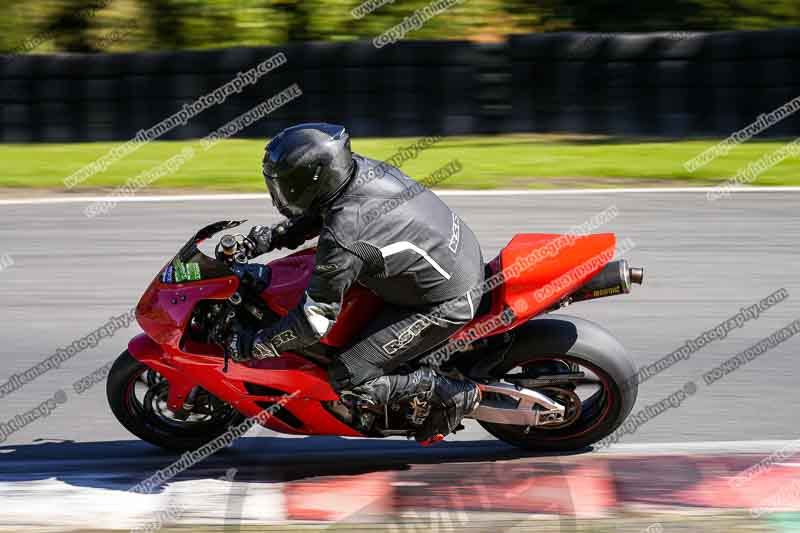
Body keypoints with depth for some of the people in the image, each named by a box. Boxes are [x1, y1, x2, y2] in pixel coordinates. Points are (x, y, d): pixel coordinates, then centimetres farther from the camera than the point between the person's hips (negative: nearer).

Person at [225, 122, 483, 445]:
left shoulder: (343, 237, -27)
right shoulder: (363, 169, -4)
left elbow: (316, 319, -21)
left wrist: (252, 346, -10)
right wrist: (273, 237, 11)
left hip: (445, 306, -9)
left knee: (348, 381, -8)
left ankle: (452, 394, -1)